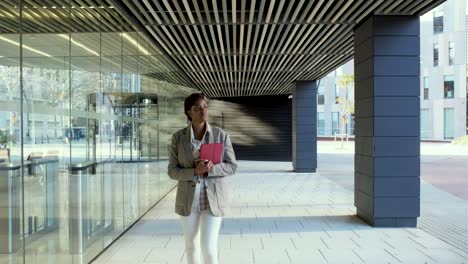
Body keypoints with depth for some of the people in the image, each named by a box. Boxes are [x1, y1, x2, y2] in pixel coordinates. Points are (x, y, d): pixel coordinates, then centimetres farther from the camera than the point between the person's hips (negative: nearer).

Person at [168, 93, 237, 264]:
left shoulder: (221, 135, -6)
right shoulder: (178, 137, -4)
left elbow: (231, 167, -5)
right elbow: (172, 171, -5)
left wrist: (210, 168, -24)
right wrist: (195, 171, -24)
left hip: (213, 198, -1)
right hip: (188, 198, 2)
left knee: (209, 247, -4)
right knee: (191, 245, 13)